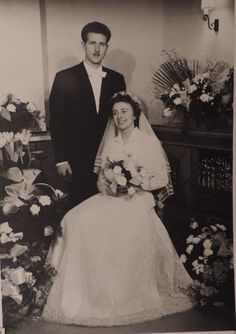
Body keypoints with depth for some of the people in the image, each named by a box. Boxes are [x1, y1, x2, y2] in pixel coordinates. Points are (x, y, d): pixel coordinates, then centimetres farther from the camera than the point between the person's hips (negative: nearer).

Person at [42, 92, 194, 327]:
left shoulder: (148, 142, 3)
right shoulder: (110, 144, 17)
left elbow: (162, 178, 1)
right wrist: (106, 185, -5)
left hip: (137, 200, -4)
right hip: (109, 197, 4)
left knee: (125, 228, -34)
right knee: (77, 221, -22)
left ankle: (125, 297, -16)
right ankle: (82, 290, -13)